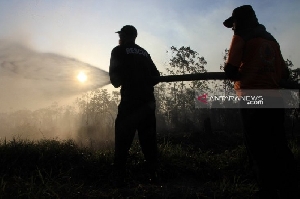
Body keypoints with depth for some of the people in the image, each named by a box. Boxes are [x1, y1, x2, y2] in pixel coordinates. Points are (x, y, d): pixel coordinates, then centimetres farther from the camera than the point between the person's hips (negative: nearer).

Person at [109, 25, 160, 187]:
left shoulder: (119, 51, 3)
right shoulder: (144, 53, 18)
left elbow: (114, 75, -5)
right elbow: (156, 76, 15)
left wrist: (118, 82, 16)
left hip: (130, 100, -5)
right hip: (148, 101, 6)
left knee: (122, 141, 1)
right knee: (148, 140, 10)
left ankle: (120, 178, 1)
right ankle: (153, 175, 12)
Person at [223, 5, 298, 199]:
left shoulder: (241, 36, 2)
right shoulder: (271, 39, 20)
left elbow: (230, 70, -9)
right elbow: (284, 73, 18)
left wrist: (239, 75, 12)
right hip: (275, 101, 7)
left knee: (260, 151, -2)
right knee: (280, 149, 12)